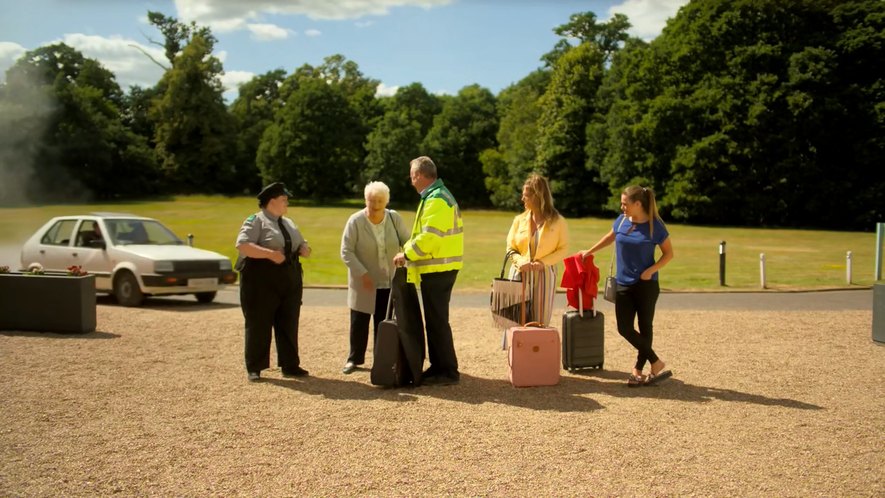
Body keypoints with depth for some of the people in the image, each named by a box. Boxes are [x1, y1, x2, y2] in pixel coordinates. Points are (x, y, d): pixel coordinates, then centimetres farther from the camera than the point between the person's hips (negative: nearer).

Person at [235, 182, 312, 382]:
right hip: (261, 281, -7)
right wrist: (270, 253, -26)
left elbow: (302, 244, 27)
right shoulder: (256, 221, -6)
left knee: (289, 324, 10)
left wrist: (305, 249, 2)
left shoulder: (288, 223, 18)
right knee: (258, 325, -1)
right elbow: (242, 245, -18)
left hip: (290, 281, 7)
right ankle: (254, 368, 8)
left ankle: (290, 366, 19)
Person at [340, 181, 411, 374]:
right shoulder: (355, 221, -11)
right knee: (359, 322, 6)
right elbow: (346, 251, -12)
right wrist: (362, 273, -20)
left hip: (389, 282, 2)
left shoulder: (395, 218, -4)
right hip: (364, 282, -1)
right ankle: (354, 358, 21)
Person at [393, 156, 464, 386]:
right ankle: (438, 366, 23)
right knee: (434, 319, 15)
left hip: (438, 269, -10)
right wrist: (408, 247, 13)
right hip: (437, 267, 10)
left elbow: (429, 237, -24)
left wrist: (406, 255, -14)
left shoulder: (436, 200, -16)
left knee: (437, 320, -5)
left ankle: (448, 371, 1)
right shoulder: (437, 195, 17)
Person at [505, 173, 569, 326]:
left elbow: (563, 249, 0)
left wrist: (543, 262, -14)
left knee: (540, 322, 3)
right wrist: (520, 261, -12)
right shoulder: (519, 220, 6)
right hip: (520, 274, 2)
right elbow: (510, 248, 8)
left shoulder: (557, 221, -1)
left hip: (544, 275, -2)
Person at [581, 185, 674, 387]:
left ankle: (638, 370, 14)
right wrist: (589, 251, 24)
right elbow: (610, 237, 22)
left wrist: (651, 270, -15)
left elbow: (668, 253, -2)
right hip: (624, 284, 4)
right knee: (624, 328, -1)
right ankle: (657, 363, 9)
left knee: (645, 327, 5)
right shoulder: (622, 221, 1)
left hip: (646, 284, -4)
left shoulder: (655, 226, -11)